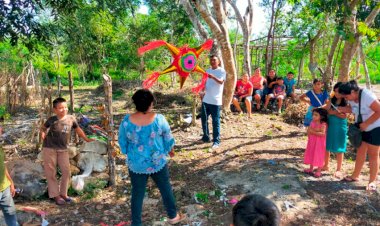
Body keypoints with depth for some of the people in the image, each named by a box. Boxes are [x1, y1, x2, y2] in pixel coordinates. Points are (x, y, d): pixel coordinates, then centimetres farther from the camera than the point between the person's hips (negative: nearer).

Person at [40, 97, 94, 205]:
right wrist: (43, 133, -9)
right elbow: (43, 127, 11)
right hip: (49, 148, -2)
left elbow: (78, 129, 13)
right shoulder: (52, 120, -8)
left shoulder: (71, 118, -3)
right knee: (51, 173, 3)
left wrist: (87, 139, 15)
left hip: (63, 149, 3)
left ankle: (63, 193, 22)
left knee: (66, 172, 5)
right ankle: (55, 195, 14)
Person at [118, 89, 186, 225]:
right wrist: (170, 150, 16)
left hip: (136, 164, 1)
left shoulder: (126, 121, -17)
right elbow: (168, 137, -4)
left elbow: (122, 142, -3)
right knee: (165, 188, 21)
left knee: (137, 194, 17)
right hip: (158, 162, 0)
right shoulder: (159, 119, -20)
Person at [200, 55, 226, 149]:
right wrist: (202, 90, -4)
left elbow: (221, 82, -22)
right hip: (206, 100, 7)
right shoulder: (207, 71, 14)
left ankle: (216, 141, 3)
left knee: (216, 121, -3)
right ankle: (206, 137, 28)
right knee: (204, 119, 13)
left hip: (216, 101, -6)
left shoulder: (222, 71, -4)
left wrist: (213, 77, -41)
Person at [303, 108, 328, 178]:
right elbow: (308, 131, 3)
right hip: (312, 142, 6)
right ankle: (311, 169, 26)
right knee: (311, 155, 13)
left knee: (319, 156, 1)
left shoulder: (323, 124, -15)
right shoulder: (312, 122, 3)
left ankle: (319, 171, 11)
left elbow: (323, 133, -25)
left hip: (319, 143, -6)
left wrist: (314, 132, -25)